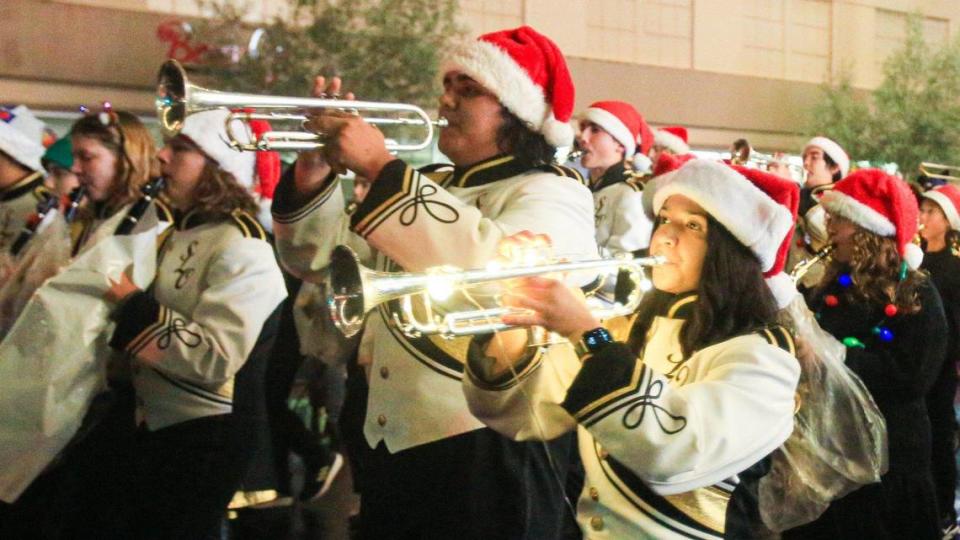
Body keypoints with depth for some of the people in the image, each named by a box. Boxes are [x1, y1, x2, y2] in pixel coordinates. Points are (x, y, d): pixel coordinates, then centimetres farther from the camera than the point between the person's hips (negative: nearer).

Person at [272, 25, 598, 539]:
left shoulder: (554, 194, -7)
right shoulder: (427, 188, 16)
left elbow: (493, 265, -29)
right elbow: (322, 259, 15)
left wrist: (379, 167, -25)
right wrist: (314, 172, -3)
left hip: (489, 450, -7)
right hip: (390, 443, 7)